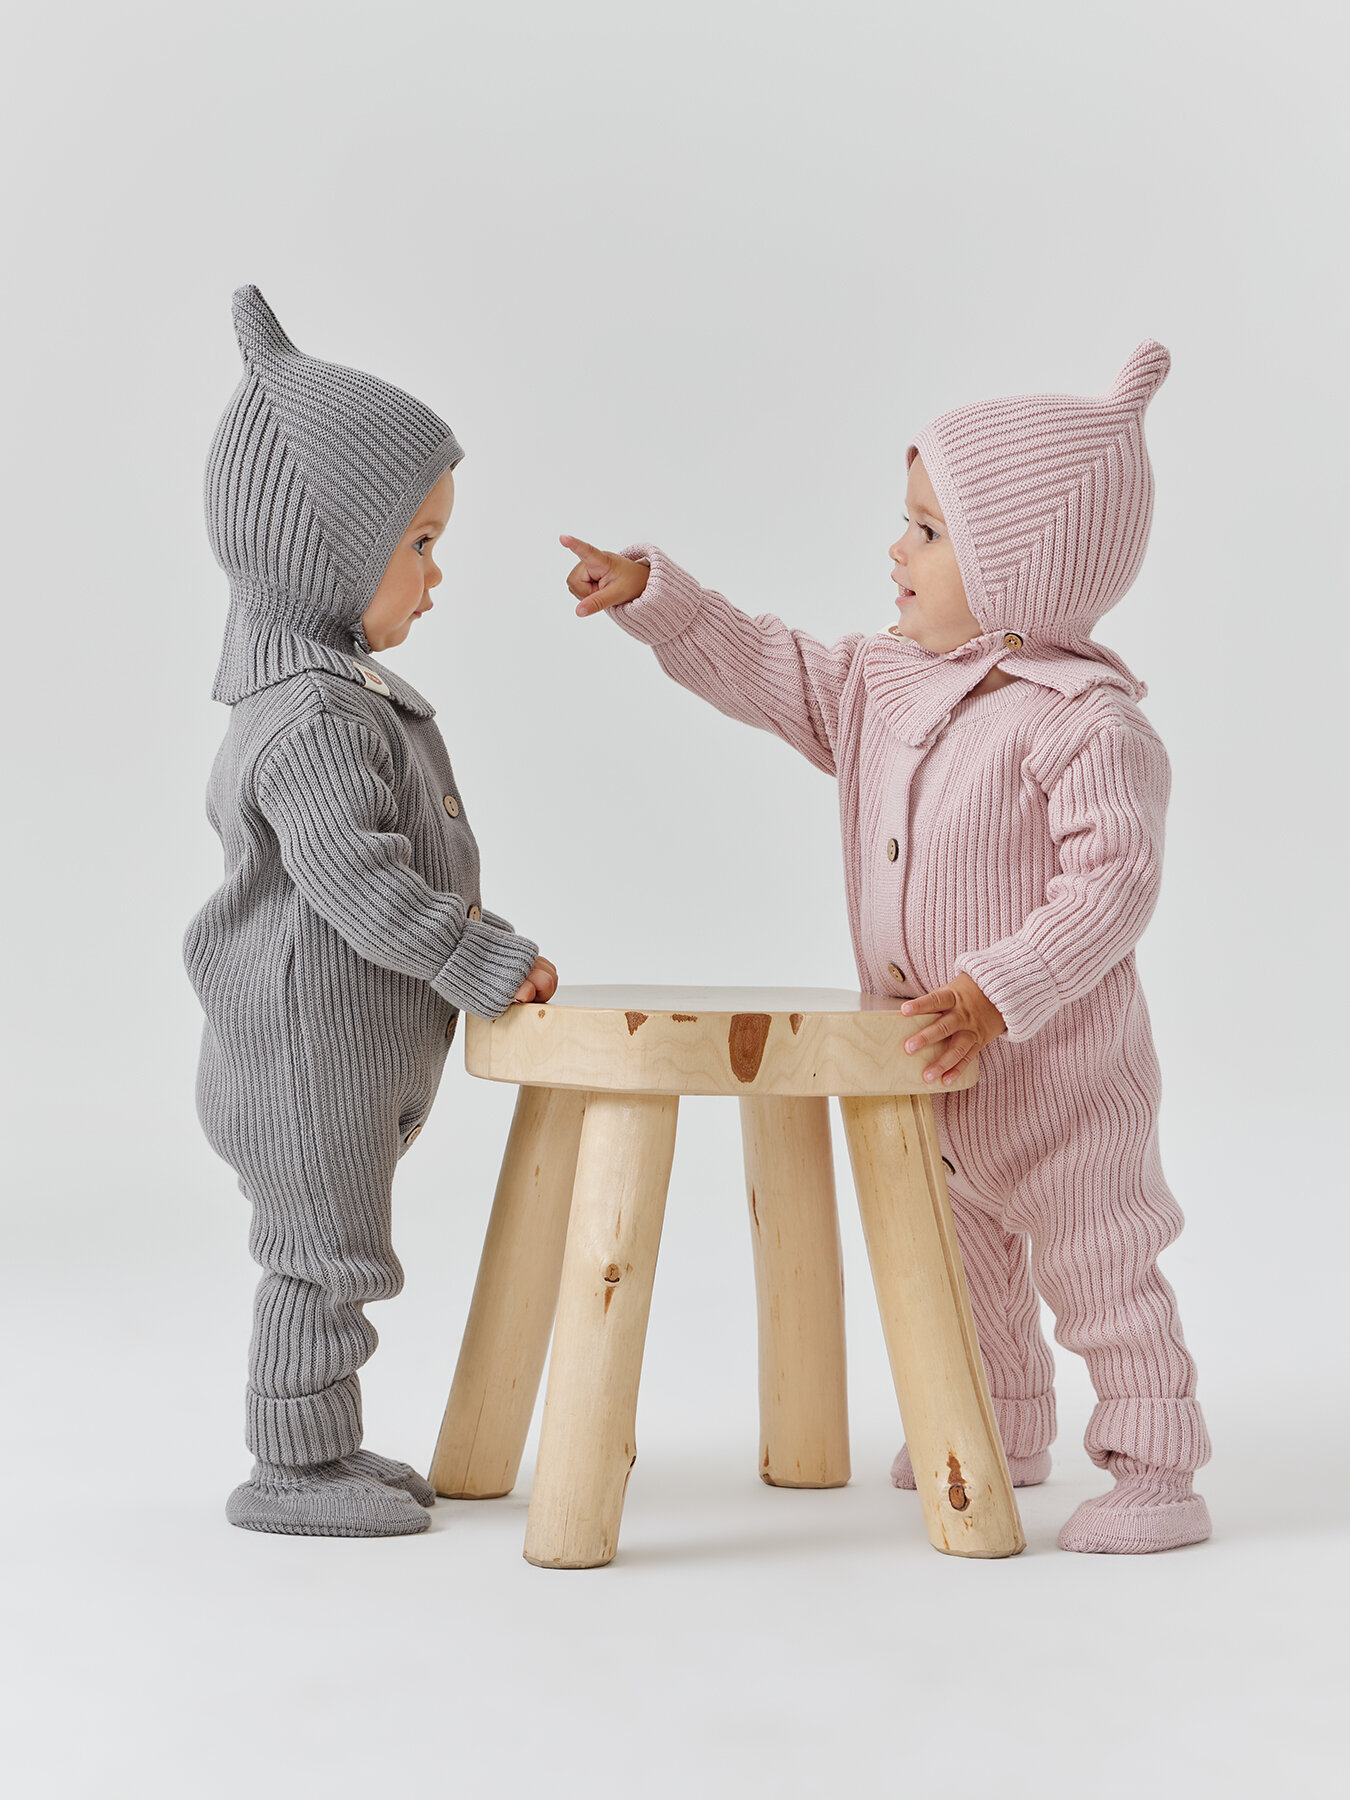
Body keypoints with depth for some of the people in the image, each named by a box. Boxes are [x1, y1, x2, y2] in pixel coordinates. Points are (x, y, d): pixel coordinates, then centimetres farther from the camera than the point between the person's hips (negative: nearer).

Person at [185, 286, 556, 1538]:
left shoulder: (337, 690, 12)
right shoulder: (312, 717, -23)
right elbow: (359, 881, -28)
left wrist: (474, 943, 19)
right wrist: (487, 965, -21)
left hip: (356, 1045, 10)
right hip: (308, 1047, -10)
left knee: (331, 1256, 18)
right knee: (326, 1255, 0)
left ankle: (327, 1448, 29)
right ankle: (292, 1470, 11)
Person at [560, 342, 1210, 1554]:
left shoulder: (1088, 720, -22)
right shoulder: (883, 683, 2)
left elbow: (1115, 877, -26)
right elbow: (768, 672, 9)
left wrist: (1000, 993, -32)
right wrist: (649, 595, 1)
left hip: (1060, 1064, -8)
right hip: (928, 1059, 8)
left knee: (1099, 1266, 2)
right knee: (960, 1256, 23)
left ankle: (1155, 1472, 14)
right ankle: (1002, 1431, 41)